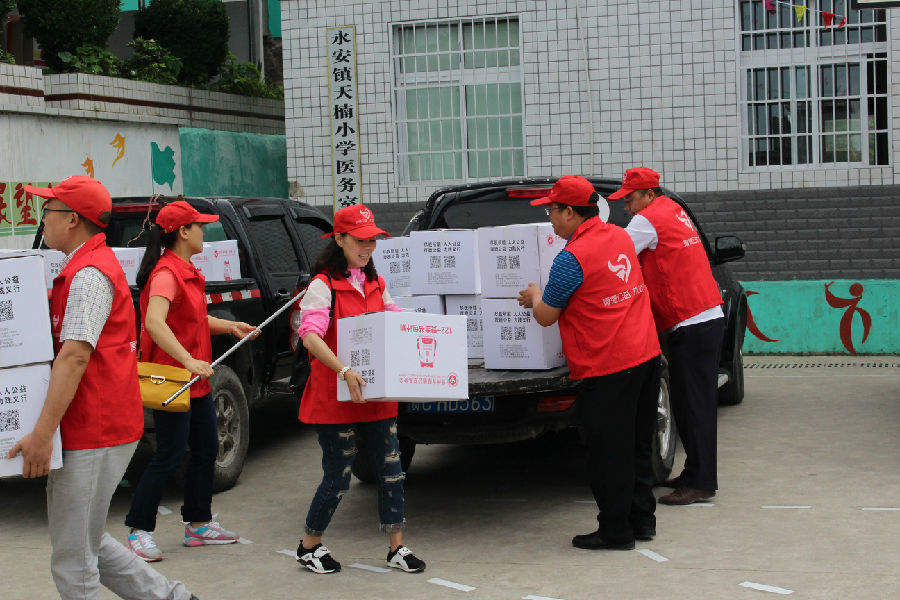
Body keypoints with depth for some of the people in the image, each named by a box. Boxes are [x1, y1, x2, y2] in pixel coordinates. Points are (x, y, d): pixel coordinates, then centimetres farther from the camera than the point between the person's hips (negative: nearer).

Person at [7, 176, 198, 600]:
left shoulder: (89, 275, -15)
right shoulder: (94, 265, 19)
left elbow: (75, 355, -26)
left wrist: (42, 433, -29)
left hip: (92, 435, -11)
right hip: (102, 429, 11)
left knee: (73, 560, -3)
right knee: (87, 543, 18)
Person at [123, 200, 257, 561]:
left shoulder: (186, 271, 13)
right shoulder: (167, 273, -18)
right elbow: (154, 322, -34)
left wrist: (230, 327, 15)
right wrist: (188, 360, -39)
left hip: (195, 381, 10)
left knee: (206, 450, 15)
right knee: (170, 456, -5)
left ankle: (198, 524, 26)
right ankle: (139, 532, 5)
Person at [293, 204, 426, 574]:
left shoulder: (375, 286, 15)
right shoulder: (323, 285, -8)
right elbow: (310, 335, -22)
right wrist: (344, 370, -36)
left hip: (376, 397, 6)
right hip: (336, 398, -6)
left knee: (390, 471, 5)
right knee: (338, 478, 0)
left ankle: (396, 548, 15)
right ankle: (309, 547, 20)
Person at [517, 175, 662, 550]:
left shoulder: (572, 258, -17)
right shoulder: (619, 236, 9)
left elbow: (546, 316, -6)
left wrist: (534, 297, 15)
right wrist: (544, 298, 27)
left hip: (606, 367, -8)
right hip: (646, 354, 8)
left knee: (608, 452, 3)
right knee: (637, 445, 17)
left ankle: (615, 531, 11)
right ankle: (642, 520, 26)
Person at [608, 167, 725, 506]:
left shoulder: (648, 220, -10)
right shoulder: (674, 211, 18)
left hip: (692, 326, -10)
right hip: (706, 318, 10)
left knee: (694, 405, -7)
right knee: (688, 404, 14)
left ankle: (701, 483, -4)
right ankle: (694, 474, 21)